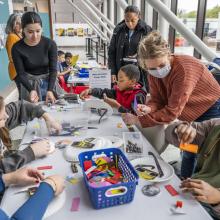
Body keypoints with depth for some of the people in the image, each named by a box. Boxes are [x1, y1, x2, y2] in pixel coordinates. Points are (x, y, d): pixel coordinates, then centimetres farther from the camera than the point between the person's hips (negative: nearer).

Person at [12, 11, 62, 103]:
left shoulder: (50, 44, -13)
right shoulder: (17, 48, -14)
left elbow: (53, 70, -12)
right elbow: (21, 74, -10)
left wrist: (50, 90, -27)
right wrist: (31, 90, -28)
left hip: (49, 82, 1)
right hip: (29, 84, -1)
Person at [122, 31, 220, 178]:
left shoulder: (184, 69, -37)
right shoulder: (154, 72, -14)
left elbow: (172, 111, -36)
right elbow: (157, 100, -10)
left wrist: (138, 120, -34)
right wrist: (148, 109, -34)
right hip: (191, 114, 7)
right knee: (188, 151, 19)